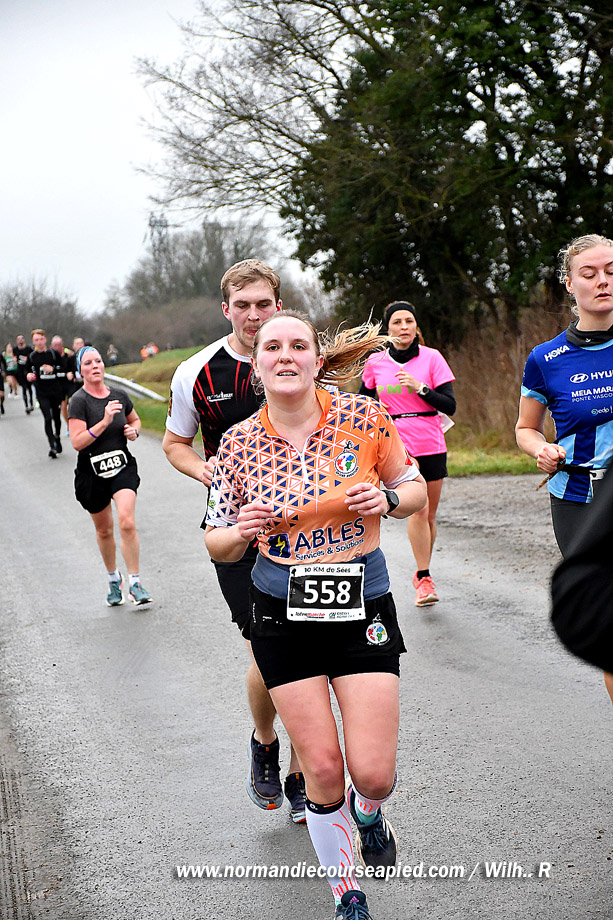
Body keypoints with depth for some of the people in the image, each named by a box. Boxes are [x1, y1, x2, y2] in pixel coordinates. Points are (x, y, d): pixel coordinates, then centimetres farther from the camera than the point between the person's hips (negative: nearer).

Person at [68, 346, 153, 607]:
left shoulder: (119, 396, 1)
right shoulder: (79, 400, -11)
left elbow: (135, 420, 21)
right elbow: (77, 442, -20)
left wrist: (134, 430, -1)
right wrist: (104, 422, -28)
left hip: (123, 467, 1)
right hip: (92, 473, -1)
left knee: (127, 522, -18)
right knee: (104, 530, 13)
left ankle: (134, 583, -9)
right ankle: (113, 579, 37)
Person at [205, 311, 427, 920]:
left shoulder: (363, 418, -8)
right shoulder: (239, 443, -6)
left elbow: (415, 490, 6)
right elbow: (218, 543, 5)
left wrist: (387, 499, -16)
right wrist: (243, 532, -18)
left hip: (363, 608, 0)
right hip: (283, 615, 0)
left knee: (373, 773, -5)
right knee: (323, 770, 0)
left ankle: (369, 812, 35)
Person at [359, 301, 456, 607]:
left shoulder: (432, 357, 0)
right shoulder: (375, 362, 4)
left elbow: (450, 405, -5)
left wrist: (420, 387, -16)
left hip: (431, 445, 1)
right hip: (396, 446, -1)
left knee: (429, 515, 7)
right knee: (417, 508, -17)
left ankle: (422, 572, 28)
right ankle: (424, 579, -11)